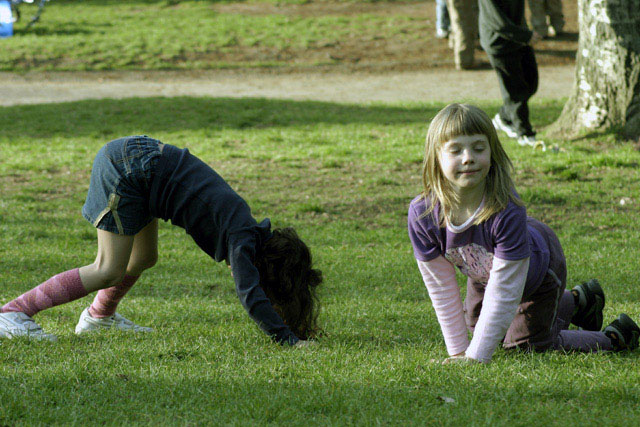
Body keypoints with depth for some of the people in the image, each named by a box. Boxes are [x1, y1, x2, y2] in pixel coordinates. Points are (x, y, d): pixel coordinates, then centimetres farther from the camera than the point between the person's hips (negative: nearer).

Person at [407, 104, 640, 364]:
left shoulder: (508, 212, -44)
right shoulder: (421, 214, -33)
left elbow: (503, 293, -36)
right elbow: (441, 290, -20)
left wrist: (476, 356, -33)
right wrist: (458, 352, -15)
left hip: (538, 262, -5)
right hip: (484, 273, 5)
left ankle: (613, 338, 23)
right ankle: (576, 301, 49)